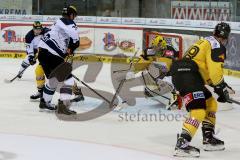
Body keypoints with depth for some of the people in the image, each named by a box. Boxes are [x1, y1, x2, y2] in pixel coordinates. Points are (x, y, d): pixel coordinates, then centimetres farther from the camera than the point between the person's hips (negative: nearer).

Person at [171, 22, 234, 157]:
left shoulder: (207, 42, 27)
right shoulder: (217, 46, -4)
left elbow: (209, 72, 31)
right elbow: (216, 70, -13)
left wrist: (222, 86, 28)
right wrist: (222, 89, 0)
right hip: (187, 74, -10)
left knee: (211, 104, 20)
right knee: (198, 111, -18)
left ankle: (208, 139, 24)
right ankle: (182, 144, -26)